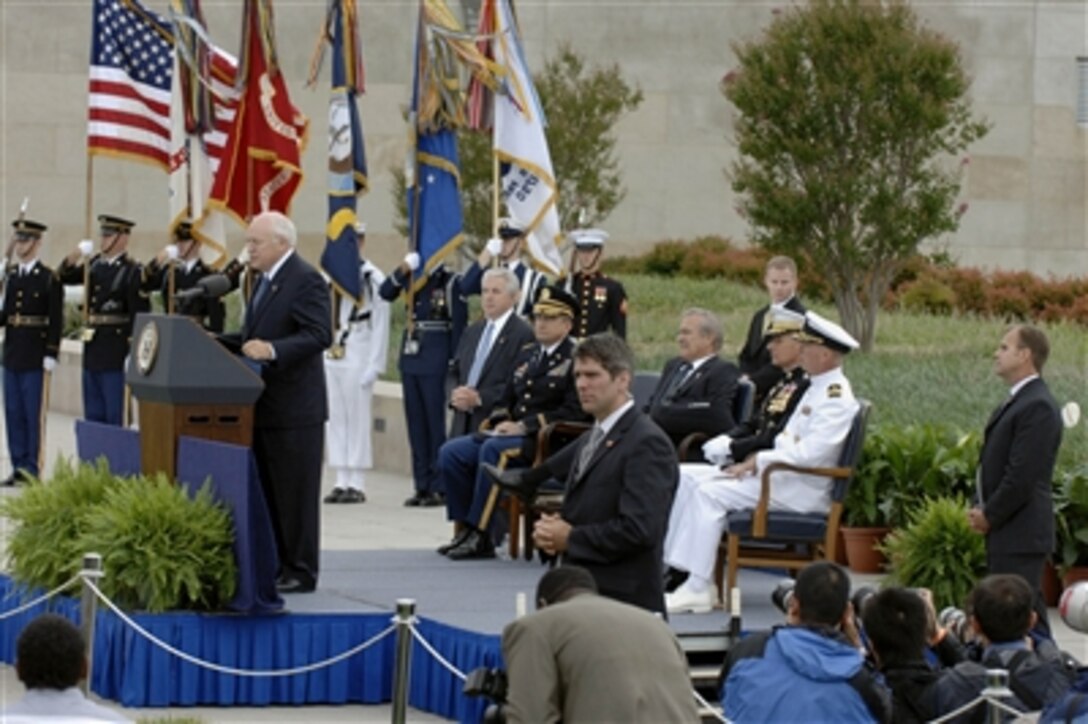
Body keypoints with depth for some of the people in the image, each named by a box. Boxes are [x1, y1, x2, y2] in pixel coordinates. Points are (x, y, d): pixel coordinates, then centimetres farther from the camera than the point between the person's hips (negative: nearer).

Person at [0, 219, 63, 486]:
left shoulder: (48, 279, -7)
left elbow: (56, 321, -9)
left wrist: (51, 355, -14)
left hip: (35, 358, -6)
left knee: (34, 414, -2)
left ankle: (32, 469, 3)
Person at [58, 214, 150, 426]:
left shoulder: (133, 271, -11)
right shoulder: (95, 264, 10)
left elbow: (140, 315, -14)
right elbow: (63, 277, 16)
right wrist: (72, 259, -6)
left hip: (116, 350, -7)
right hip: (93, 346, 7)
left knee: (114, 414, -2)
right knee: (93, 415, 12)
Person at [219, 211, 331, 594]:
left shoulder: (306, 279, -13)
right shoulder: (265, 280, 17)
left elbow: (320, 334, -22)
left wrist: (272, 350, -32)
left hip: (293, 407, -9)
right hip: (265, 404, 9)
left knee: (295, 493, -4)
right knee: (266, 491, 12)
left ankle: (301, 572, 2)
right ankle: (273, 565, 18)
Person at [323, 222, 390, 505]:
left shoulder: (373, 278, -6)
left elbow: (381, 326, -6)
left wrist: (374, 366, -10)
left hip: (357, 358, -6)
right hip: (331, 357, 6)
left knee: (358, 418, -3)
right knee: (335, 418, 6)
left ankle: (358, 484, 2)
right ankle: (341, 482, 11)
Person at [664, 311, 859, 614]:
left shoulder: (837, 398, -15)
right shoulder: (817, 388, 17)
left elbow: (809, 454, -25)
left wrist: (756, 462, -19)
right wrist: (755, 461, 3)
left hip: (803, 490, -10)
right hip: (782, 475, 10)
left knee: (710, 493, -25)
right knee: (685, 476, 1)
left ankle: (697, 589, -25)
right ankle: (670, 563, -5)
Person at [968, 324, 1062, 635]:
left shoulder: (1037, 407, -17)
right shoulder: (1015, 402, 17)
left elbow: (1023, 475, -21)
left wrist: (989, 516, -12)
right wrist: (980, 509, 7)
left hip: (1020, 535, -10)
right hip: (1005, 533, 10)